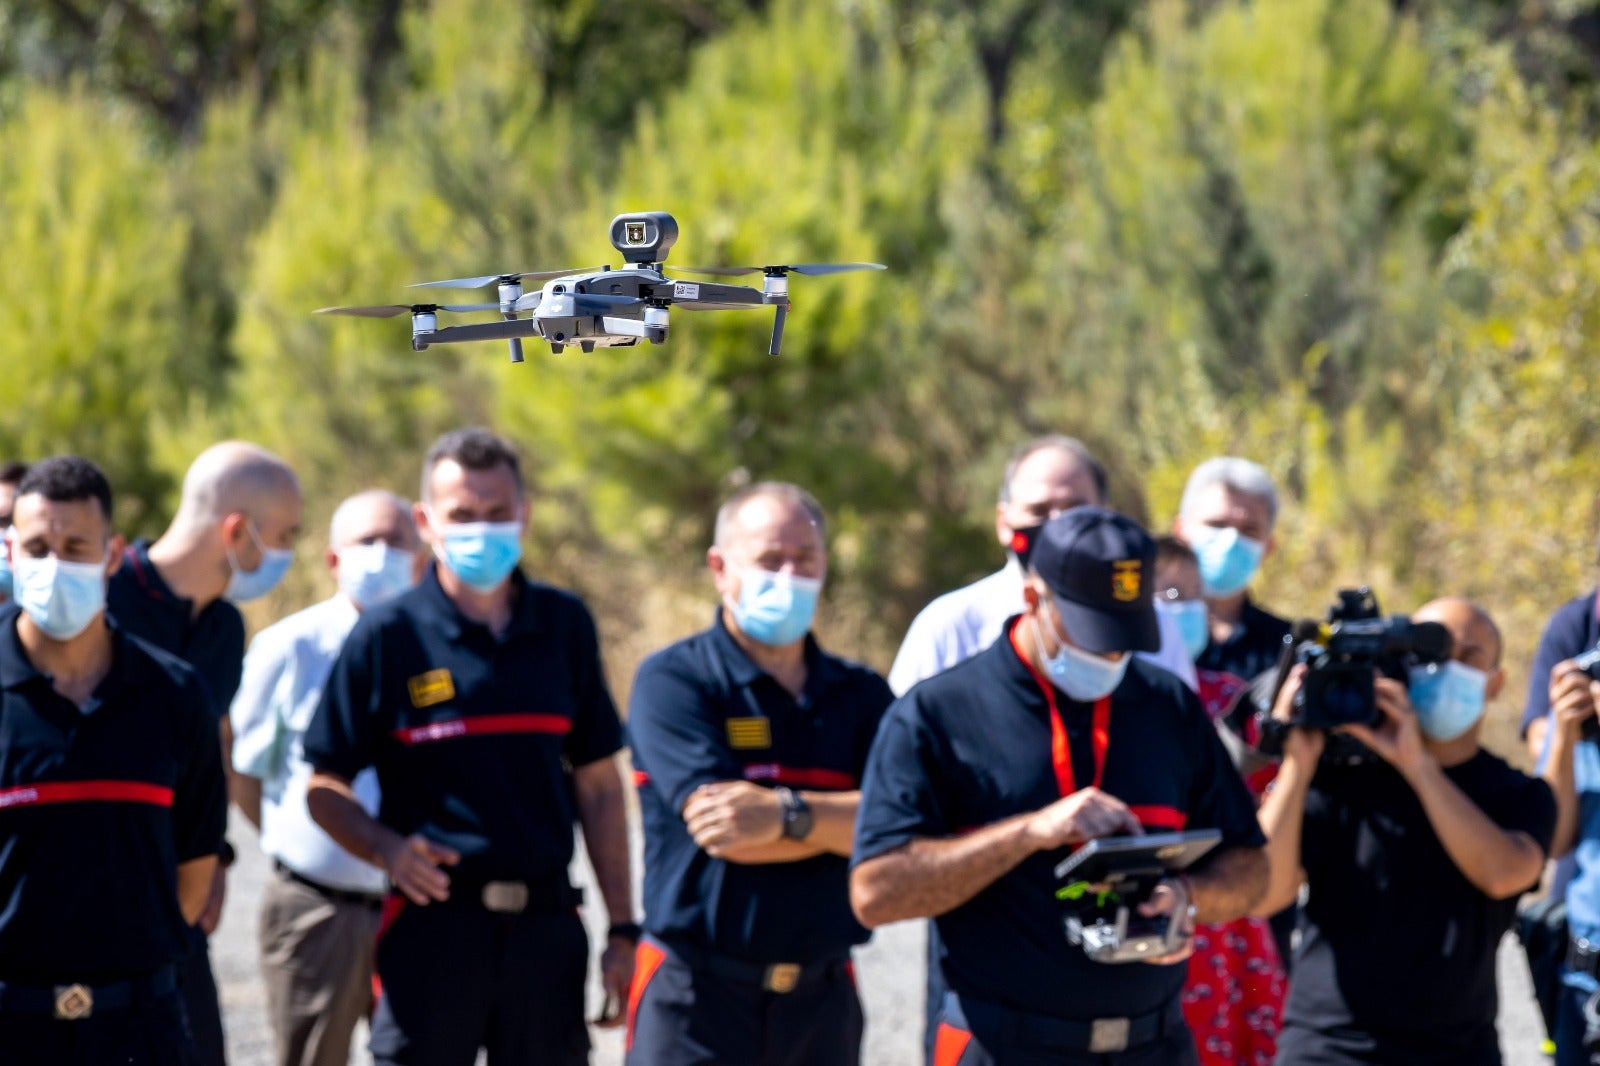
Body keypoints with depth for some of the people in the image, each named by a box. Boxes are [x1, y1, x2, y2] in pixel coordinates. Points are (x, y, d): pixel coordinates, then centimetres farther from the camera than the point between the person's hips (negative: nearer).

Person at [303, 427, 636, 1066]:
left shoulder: (565, 626, 9)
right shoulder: (386, 636, -1)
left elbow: (597, 784, 13)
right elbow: (324, 787, 2)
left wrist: (622, 929, 9)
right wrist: (385, 847, -18)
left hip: (545, 924, 3)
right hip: (432, 922, -3)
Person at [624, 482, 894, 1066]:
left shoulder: (860, 694, 11)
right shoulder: (672, 682, -3)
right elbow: (720, 830, -16)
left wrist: (788, 814, -19)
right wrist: (839, 820, -6)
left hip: (821, 999, 5)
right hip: (697, 999, -5)